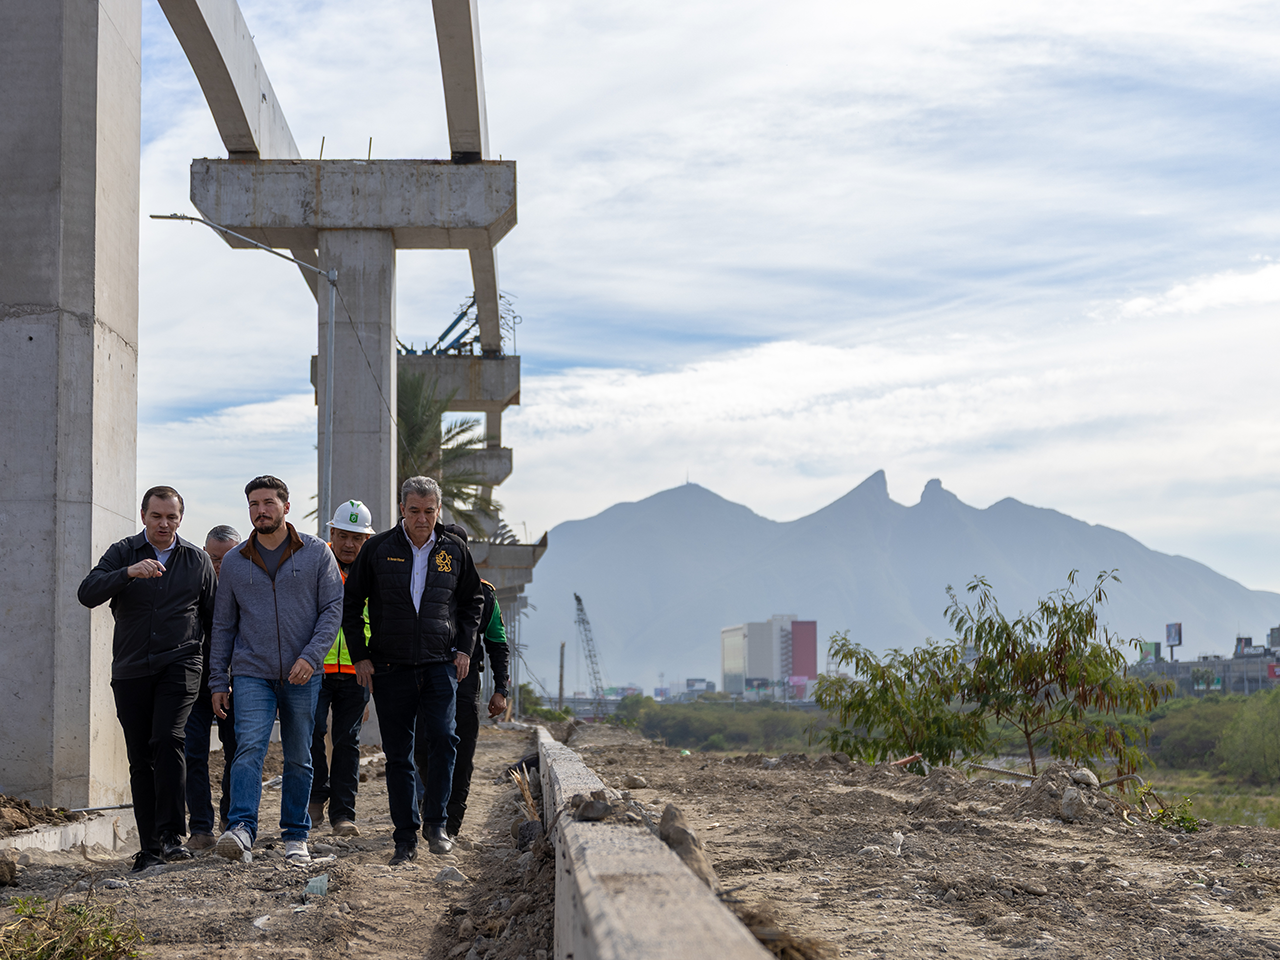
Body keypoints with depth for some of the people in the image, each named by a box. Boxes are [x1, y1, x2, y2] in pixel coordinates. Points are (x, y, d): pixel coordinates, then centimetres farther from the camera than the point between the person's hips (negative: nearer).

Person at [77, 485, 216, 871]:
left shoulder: (197, 560, 9)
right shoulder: (122, 553, 6)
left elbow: (213, 618, 15)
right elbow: (88, 593, -10)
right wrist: (128, 573, -26)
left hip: (180, 665, -2)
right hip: (131, 670, 2)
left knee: (167, 741, -22)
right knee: (140, 760, 3)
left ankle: (171, 835, -20)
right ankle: (150, 849, 9)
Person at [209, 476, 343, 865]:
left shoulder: (317, 552, 2)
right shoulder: (234, 562, 8)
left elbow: (333, 608, -2)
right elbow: (223, 625, 12)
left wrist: (311, 656, -15)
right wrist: (218, 680, 7)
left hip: (303, 676, 0)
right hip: (252, 673, 0)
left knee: (299, 758, 7)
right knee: (249, 748, -17)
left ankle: (295, 836, 18)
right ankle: (241, 832, -28)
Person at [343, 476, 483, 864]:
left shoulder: (454, 550, 6)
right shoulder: (378, 548, 1)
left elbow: (473, 601, 18)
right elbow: (351, 603, 8)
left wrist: (464, 648, 8)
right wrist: (360, 655, 1)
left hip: (440, 664, 0)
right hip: (390, 666, 0)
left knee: (442, 737, -17)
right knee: (398, 755, 2)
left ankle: (435, 822, -2)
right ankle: (406, 838, 9)